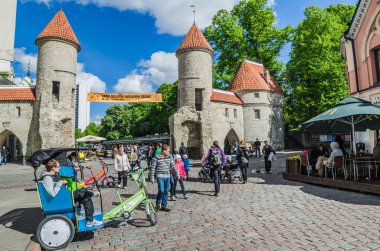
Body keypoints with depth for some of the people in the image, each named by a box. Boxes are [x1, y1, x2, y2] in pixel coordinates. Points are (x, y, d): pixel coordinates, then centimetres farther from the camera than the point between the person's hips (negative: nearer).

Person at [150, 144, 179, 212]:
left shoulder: (170, 156, 5)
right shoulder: (156, 157, -6)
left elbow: (173, 165, 11)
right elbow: (153, 168, -3)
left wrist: (177, 173, 2)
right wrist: (152, 177, -4)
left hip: (167, 176, 5)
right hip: (160, 176, -4)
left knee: (166, 191, 8)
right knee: (161, 190, -13)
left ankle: (164, 206, 21)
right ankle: (158, 203, 13)